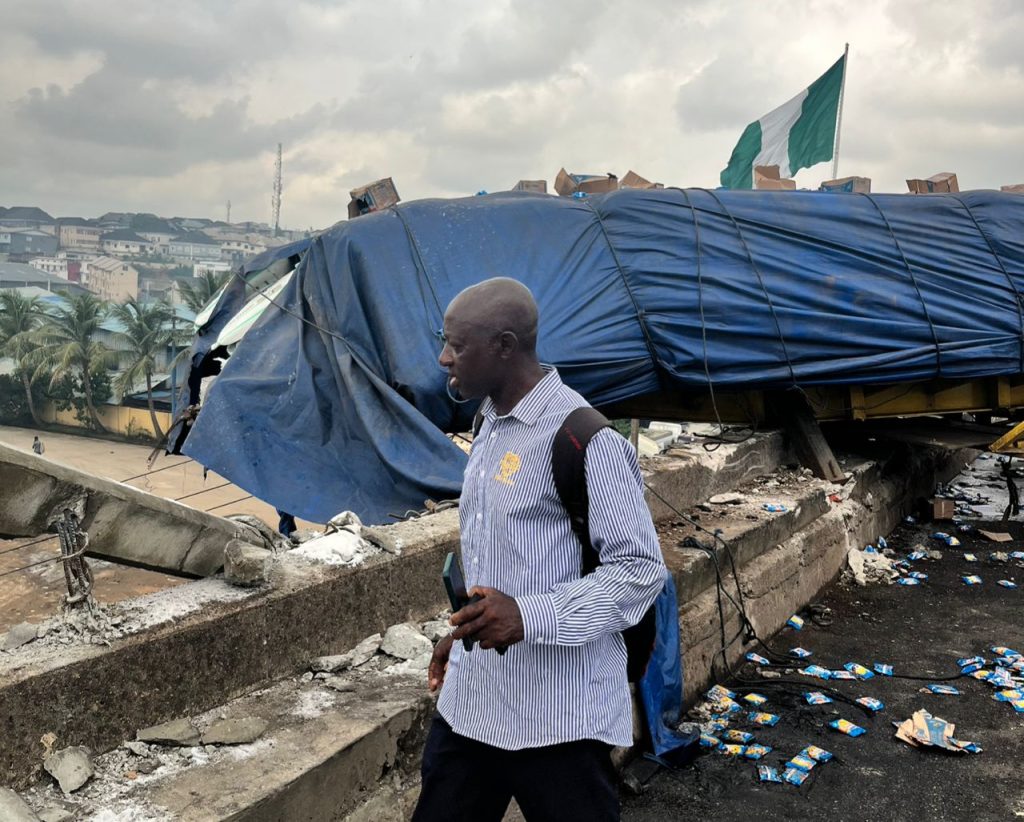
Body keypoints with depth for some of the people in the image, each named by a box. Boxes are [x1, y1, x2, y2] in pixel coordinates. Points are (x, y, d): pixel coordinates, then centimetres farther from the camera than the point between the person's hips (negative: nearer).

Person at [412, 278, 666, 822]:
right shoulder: (490, 426, 11)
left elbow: (641, 568, -18)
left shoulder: (581, 436, -18)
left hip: (557, 714, -8)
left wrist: (529, 616, -27)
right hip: (471, 699, 8)